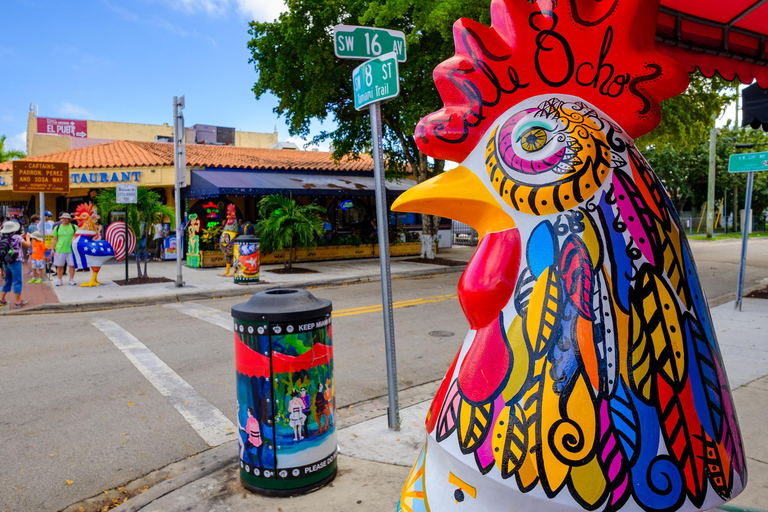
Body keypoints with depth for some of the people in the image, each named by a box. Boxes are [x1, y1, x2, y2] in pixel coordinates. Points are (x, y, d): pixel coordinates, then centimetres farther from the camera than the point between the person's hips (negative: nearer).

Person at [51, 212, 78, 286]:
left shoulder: (74, 227, 4)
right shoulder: (57, 228, 8)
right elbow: (55, 239, 12)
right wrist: (53, 249, 7)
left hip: (71, 249, -1)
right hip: (60, 250, 1)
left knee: (72, 265, -1)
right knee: (59, 266, 5)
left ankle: (71, 279, 12)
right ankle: (59, 280, 16)